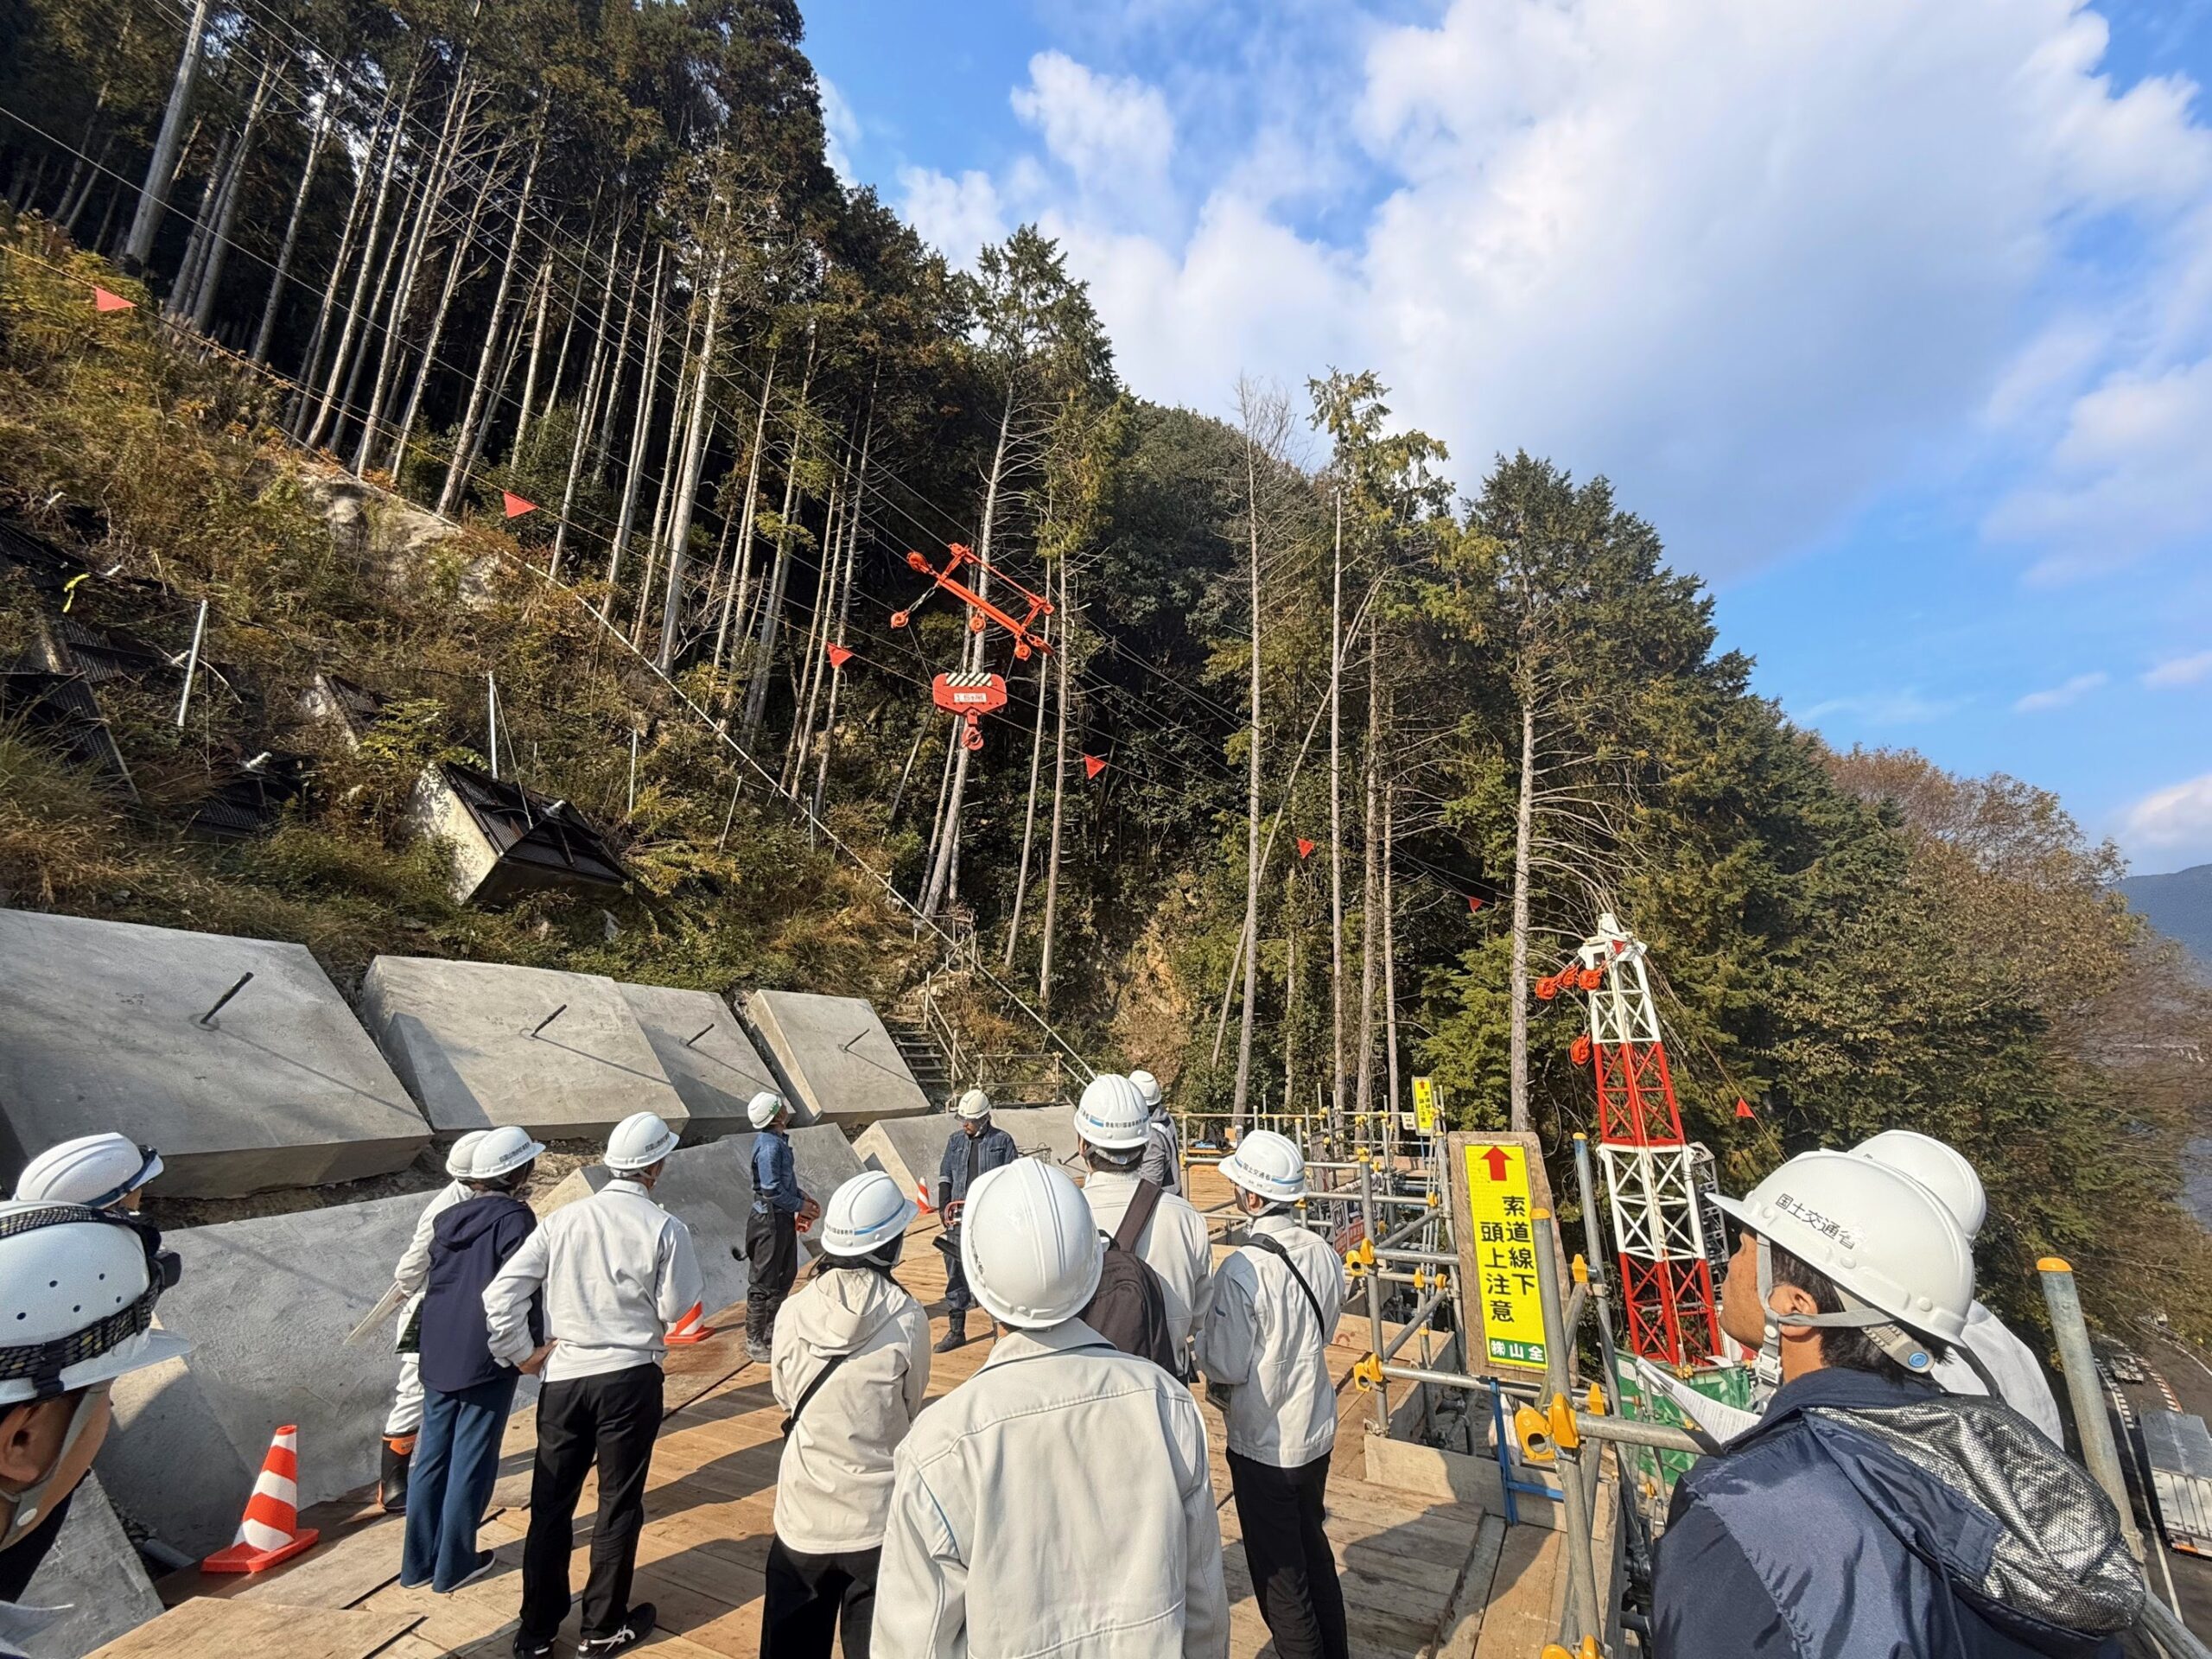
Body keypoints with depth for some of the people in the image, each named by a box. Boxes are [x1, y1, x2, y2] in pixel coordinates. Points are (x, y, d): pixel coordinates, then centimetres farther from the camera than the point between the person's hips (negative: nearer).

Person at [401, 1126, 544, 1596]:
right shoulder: (514, 1218, -17)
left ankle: (418, 1561, 28)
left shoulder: (449, 1218, 6)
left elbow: (434, 1282, 14)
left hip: (438, 1355, 7)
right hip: (488, 1359, -7)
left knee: (432, 1457, 17)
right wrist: (534, 1345, -6)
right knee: (471, 1463, 7)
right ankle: (453, 1565, 19)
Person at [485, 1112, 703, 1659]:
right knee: (619, 1504, 15)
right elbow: (675, 1308, -10)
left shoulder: (564, 1218, -5)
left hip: (563, 1378, 3)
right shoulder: (663, 1227, -15)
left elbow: (500, 1294, -7)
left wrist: (522, 1354, 4)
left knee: (550, 1505, 20)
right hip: (629, 1378, -3)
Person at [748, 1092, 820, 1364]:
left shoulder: (778, 1141, 7)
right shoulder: (769, 1145, -22)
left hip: (783, 1219, 10)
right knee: (764, 1283, 2)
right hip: (770, 1220, -10)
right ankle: (755, 1342, 15)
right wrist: (800, 1206, -13)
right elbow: (772, 1190, -24)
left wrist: (802, 1198, 7)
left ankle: (772, 1333, 33)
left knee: (785, 1276, 19)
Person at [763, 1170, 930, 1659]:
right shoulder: (908, 1319, -19)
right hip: (877, 1516, -2)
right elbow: (910, 1407, -4)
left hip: (803, 1513, 2)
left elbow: (785, 1395, 2)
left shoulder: (793, 1312, -13)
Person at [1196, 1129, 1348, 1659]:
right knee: (1314, 1549, 28)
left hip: (1264, 1446, -7)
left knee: (1279, 1573, 14)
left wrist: (1202, 1341, -3)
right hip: (1318, 1433, 7)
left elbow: (1225, 1367, -22)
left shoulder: (1241, 1271, -30)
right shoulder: (1325, 1255, -10)